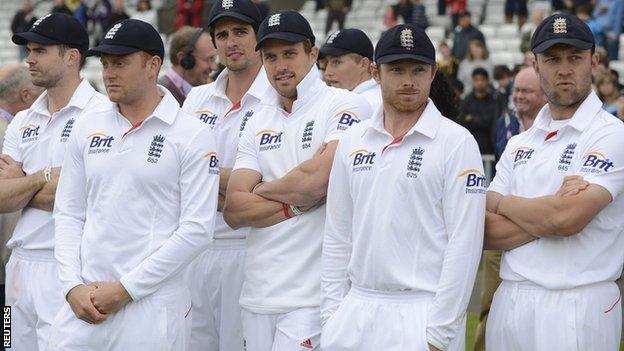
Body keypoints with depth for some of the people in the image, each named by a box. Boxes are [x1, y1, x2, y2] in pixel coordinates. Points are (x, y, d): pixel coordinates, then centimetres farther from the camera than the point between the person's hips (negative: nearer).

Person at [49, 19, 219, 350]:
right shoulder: (87, 129, 11)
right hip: (82, 303, 4)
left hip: (152, 307, -4)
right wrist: (73, 286, -2)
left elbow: (196, 229, -9)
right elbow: (68, 215, 12)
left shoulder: (192, 136, -4)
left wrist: (125, 289, -11)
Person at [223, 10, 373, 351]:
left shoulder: (346, 106, -4)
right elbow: (233, 211, 6)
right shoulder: (259, 122, 14)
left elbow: (318, 178, -18)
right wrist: (298, 204, -8)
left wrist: (263, 190, 0)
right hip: (258, 294, 6)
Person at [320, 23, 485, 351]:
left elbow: (464, 242, -10)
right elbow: (337, 236, 14)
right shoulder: (353, 141, 11)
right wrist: (331, 313, 7)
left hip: (422, 311, -5)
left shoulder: (457, 142, -5)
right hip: (356, 312, 5)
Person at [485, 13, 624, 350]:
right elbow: (483, 232, 5)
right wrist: (553, 209, -10)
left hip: (576, 307, -5)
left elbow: (566, 218, -19)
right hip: (509, 302, 6)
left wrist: (505, 204, -1)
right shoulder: (519, 145, 14)